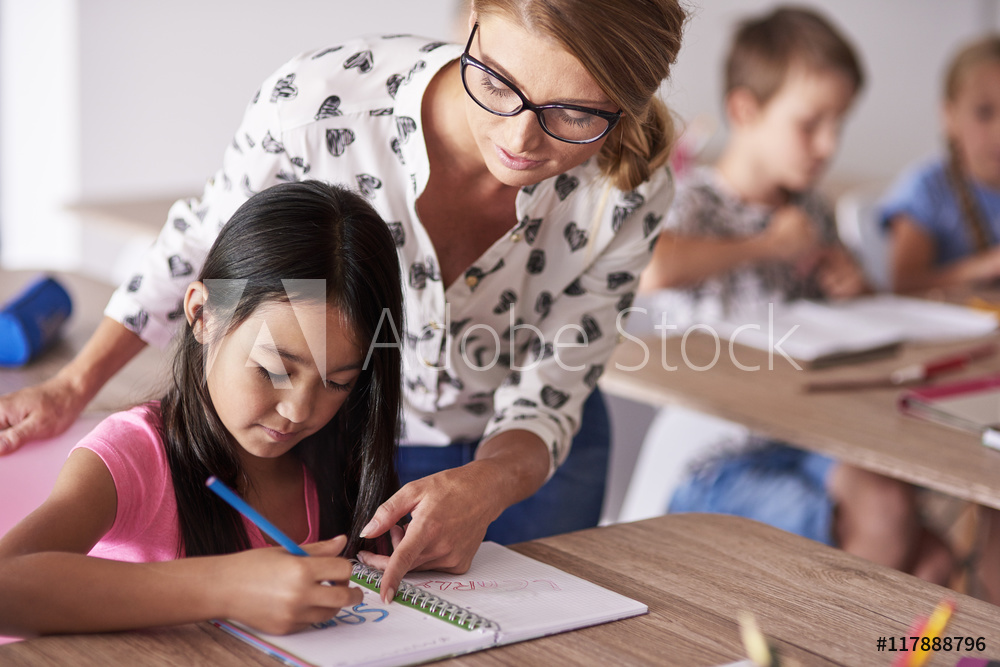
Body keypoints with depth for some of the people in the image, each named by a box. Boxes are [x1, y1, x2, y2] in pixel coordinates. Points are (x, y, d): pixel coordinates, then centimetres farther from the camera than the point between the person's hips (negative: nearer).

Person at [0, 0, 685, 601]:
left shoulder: (629, 189, -29)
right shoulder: (318, 100, -34)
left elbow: (549, 391, -19)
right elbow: (205, 238, -12)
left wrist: (483, 488, -42)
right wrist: (71, 387, -4)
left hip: (522, 450, 1)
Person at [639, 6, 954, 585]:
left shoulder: (811, 212, 12)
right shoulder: (699, 202, -9)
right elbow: (646, 268, -36)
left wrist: (851, 287, 4)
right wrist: (769, 245, -21)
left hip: (804, 441, 7)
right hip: (722, 460, -6)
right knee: (883, 516, -23)